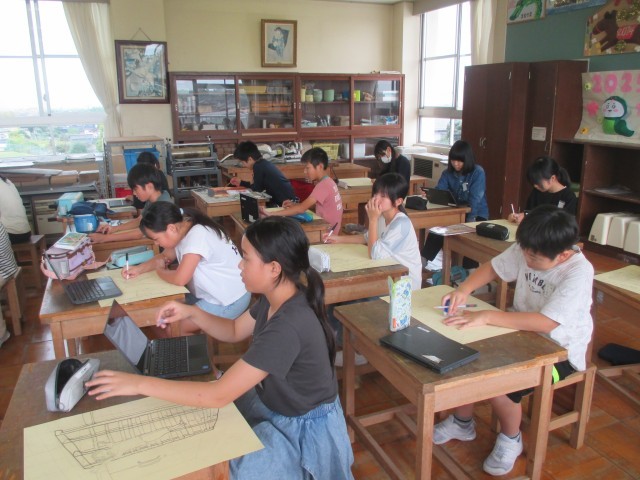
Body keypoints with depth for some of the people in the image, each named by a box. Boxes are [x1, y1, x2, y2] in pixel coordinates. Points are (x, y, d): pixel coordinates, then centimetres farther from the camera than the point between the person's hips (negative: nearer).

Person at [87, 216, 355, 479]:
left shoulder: (288, 327, -37)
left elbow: (218, 395, -34)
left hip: (303, 430, -8)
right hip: (273, 404, 8)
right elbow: (234, 331, 9)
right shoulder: (276, 298, -8)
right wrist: (191, 313, -8)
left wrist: (141, 384, -28)